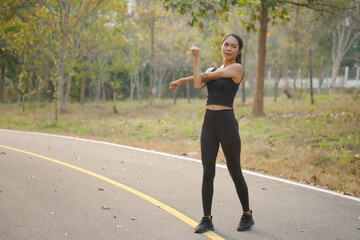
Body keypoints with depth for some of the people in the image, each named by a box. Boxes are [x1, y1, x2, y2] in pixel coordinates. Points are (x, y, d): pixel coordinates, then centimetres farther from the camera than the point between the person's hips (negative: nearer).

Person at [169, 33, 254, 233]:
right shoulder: (213, 70, 15)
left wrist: (197, 57, 6)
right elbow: (198, 84, -2)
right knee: (207, 172, 4)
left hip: (227, 123, -6)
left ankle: (247, 215, 20)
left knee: (235, 171, 3)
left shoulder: (236, 68, -5)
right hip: (209, 123, 6)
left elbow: (205, 76, -6)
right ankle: (207, 219, 11)